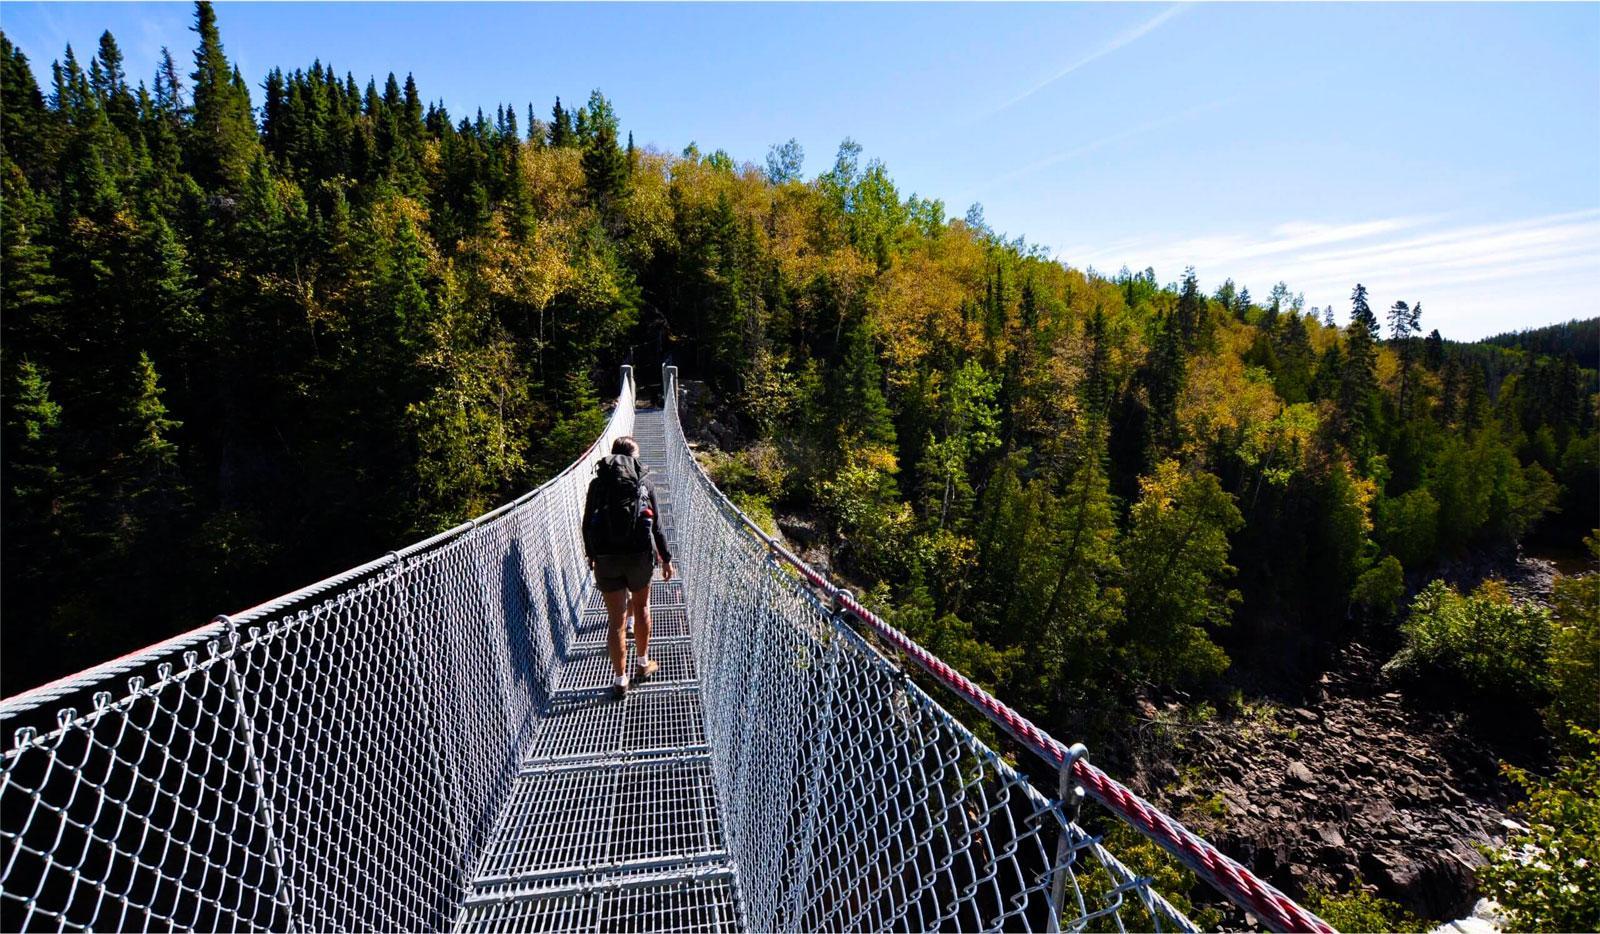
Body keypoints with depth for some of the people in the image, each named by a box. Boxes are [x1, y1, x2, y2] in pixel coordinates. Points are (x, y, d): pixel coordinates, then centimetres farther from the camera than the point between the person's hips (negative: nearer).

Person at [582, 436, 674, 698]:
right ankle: (642, 664, 32)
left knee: (616, 620, 4)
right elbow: (656, 526, 3)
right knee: (641, 608, 21)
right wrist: (666, 558, 9)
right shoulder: (644, 484, 4)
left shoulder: (597, 484, 6)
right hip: (640, 555, 0)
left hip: (605, 558, 0)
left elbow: (587, 525, 9)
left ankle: (620, 680, 8)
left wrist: (591, 555, 22)